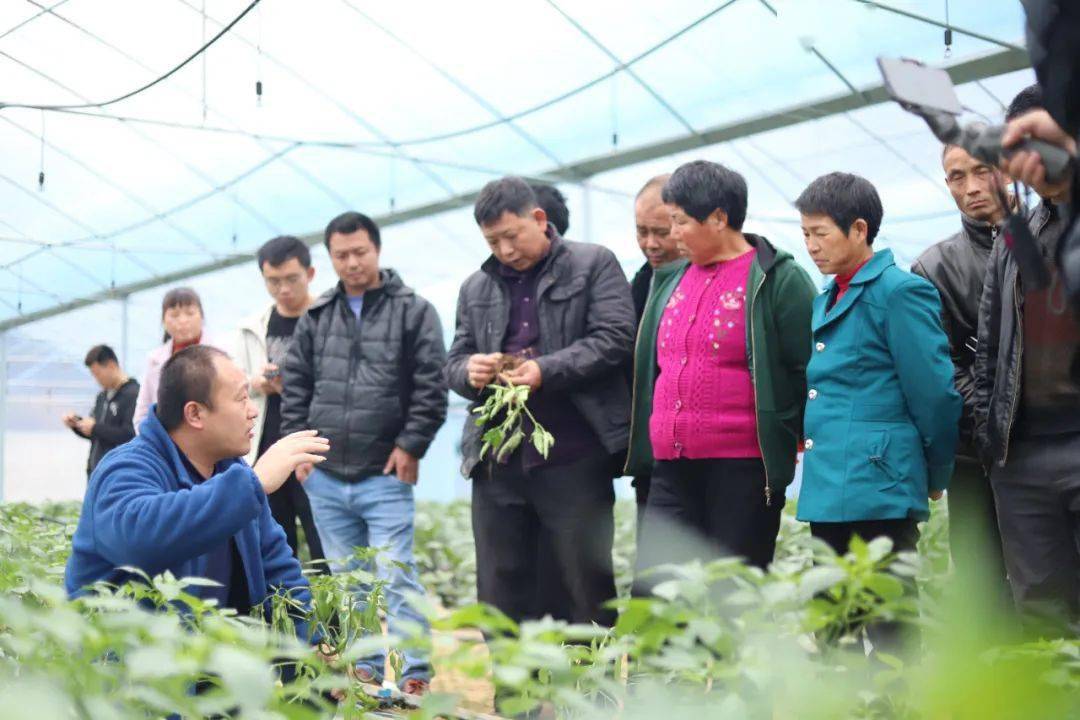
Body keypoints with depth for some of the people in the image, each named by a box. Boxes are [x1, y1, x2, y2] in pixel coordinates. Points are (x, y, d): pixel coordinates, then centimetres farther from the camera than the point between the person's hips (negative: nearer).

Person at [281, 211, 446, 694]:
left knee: (396, 577, -8)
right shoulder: (316, 316, 11)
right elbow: (294, 385, 14)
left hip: (385, 476, -4)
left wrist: (411, 446, -8)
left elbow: (430, 387, -4)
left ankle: (414, 676, -3)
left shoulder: (413, 311, 0)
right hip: (324, 476, 5)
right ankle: (365, 668, 22)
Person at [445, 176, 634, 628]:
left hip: (573, 460, -4)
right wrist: (470, 371, -5)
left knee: (585, 585, 2)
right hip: (496, 461, 4)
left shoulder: (593, 264, 4)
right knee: (500, 591, 8)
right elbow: (454, 364, 19)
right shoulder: (475, 289, 18)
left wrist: (547, 370, -17)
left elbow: (615, 337, -6)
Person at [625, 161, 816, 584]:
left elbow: (806, 368, -5)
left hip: (743, 467, -6)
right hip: (672, 467, 6)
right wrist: (642, 443, 17)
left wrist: (784, 438, -8)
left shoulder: (779, 280, -4)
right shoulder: (670, 280, 16)